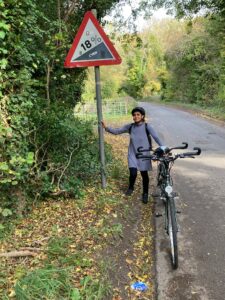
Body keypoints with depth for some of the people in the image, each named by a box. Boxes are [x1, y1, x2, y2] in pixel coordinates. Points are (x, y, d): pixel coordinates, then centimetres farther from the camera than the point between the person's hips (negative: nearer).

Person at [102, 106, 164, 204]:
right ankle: (131, 187, 23)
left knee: (144, 175, 8)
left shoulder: (147, 126, -11)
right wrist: (106, 127, -13)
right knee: (133, 174, -11)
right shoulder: (130, 126, -3)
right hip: (132, 154, 1)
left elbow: (156, 137, -16)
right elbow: (116, 131, 1)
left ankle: (145, 194, 31)